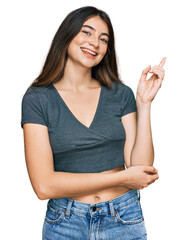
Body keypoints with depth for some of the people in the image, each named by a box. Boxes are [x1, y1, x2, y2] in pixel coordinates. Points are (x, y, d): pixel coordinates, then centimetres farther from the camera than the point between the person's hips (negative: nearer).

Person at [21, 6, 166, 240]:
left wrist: (144, 103, -12)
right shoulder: (37, 99, -6)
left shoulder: (120, 94, 1)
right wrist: (123, 178, -14)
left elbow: (141, 168, -7)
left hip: (124, 220, 2)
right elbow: (44, 185, -14)